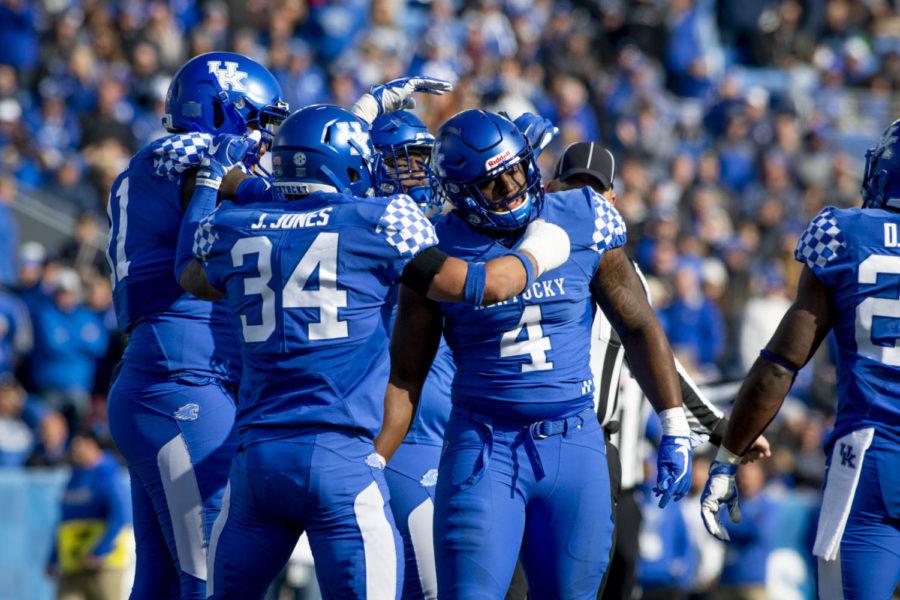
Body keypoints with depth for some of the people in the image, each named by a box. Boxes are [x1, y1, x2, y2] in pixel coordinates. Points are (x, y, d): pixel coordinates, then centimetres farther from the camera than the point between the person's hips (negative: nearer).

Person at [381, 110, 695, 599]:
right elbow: (404, 375, 3)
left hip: (573, 447, 2)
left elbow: (639, 327, 9)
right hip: (483, 447, -2)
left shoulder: (582, 225, -1)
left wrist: (675, 426, 6)